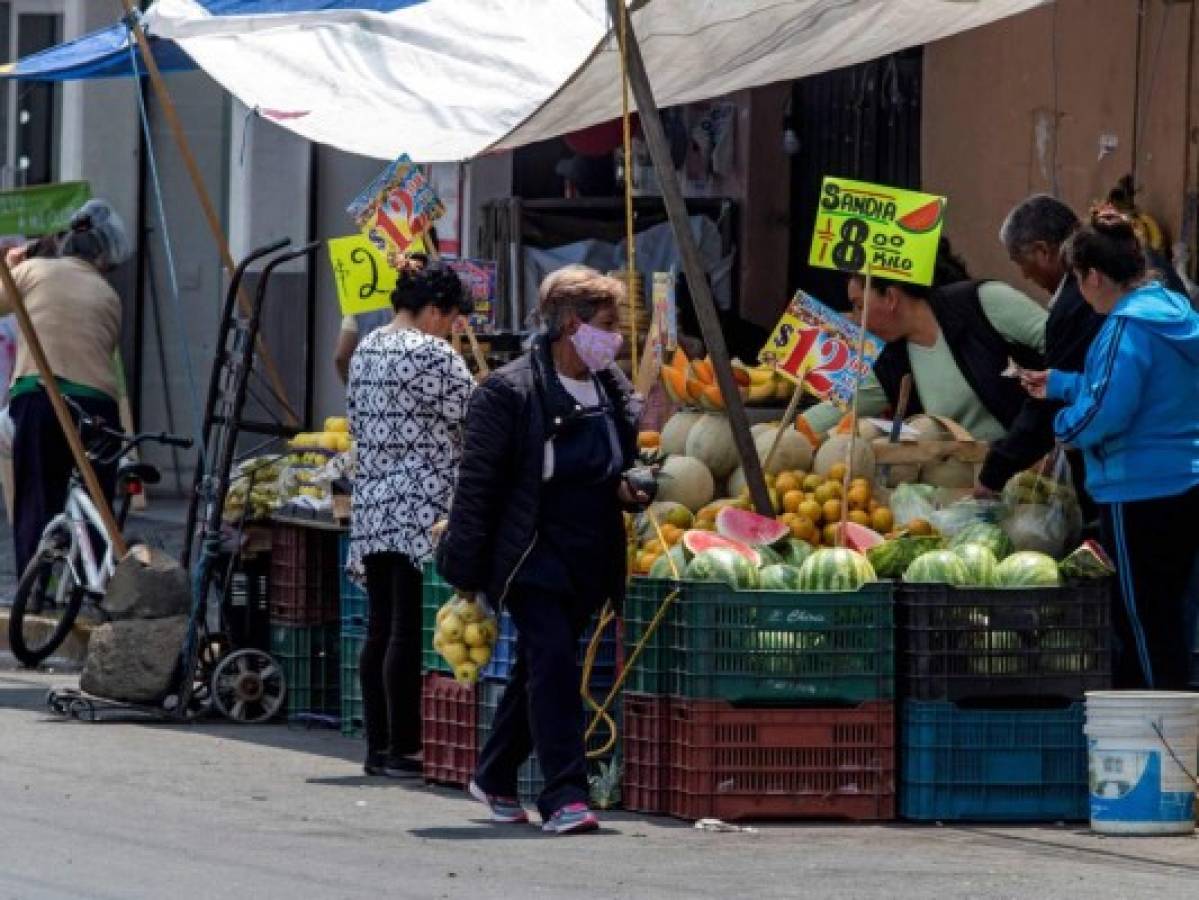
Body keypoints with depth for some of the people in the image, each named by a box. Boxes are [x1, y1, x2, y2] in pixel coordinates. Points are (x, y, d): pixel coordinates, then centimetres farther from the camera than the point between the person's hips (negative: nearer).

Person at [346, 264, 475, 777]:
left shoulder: (365, 351, 14)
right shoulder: (431, 354, -12)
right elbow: (473, 418, -10)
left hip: (372, 506, 8)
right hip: (423, 510, -8)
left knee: (380, 629, 9)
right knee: (410, 633, -7)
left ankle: (379, 745, 11)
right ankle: (403, 749, -6)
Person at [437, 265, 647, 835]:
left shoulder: (614, 388, 9)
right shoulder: (510, 392, -12)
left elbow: (625, 460, 25)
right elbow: (477, 483, -10)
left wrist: (628, 487, 1)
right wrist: (466, 571, -10)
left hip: (589, 562, 7)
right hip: (532, 558, -7)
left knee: (538, 670, 15)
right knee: (553, 665, -16)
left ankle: (494, 778, 31)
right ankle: (564, 795, -17)